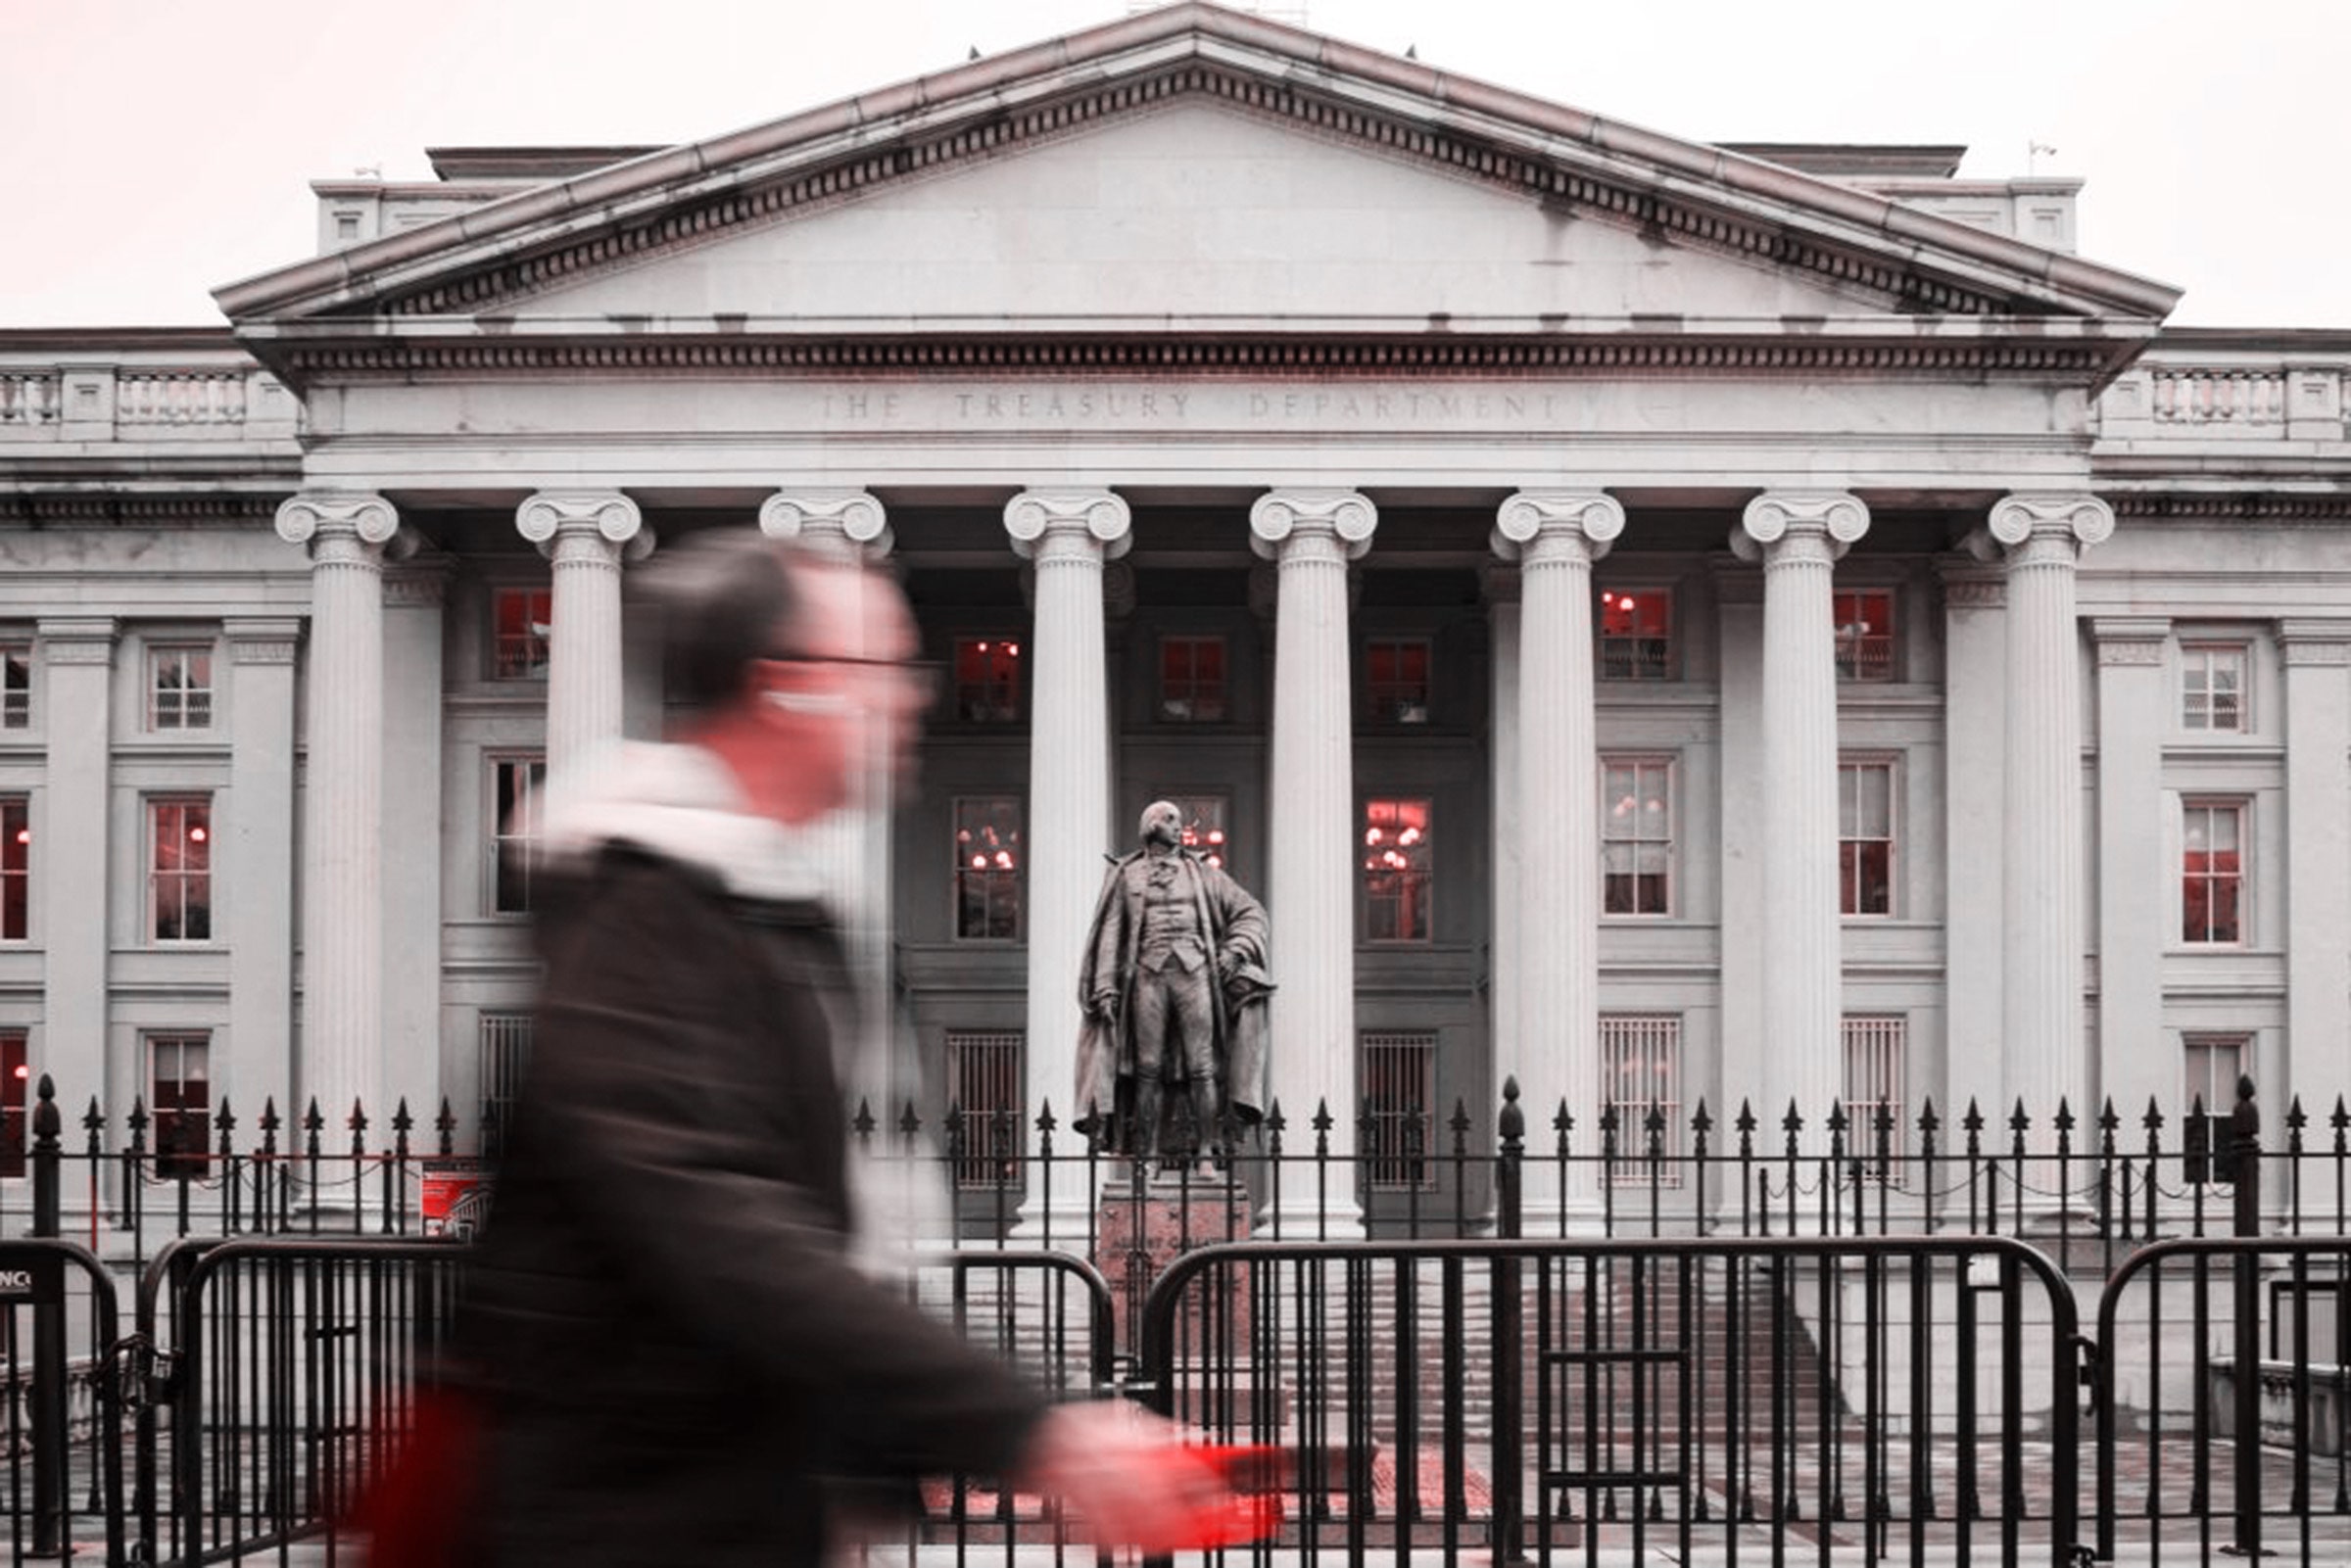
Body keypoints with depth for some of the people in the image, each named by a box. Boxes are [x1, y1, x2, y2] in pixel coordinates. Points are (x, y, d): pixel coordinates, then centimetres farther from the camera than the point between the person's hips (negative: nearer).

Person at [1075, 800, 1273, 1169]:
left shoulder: (1200, 872, 16)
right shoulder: (1126, 875, 13)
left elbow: (1250, 911, 17)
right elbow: (1110, 932, 9)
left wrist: (1235, 950, 1)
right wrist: (1105, 986, 0)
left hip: (1194, 974, 1)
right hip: (1148, 975, -1)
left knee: (1202, 1067, -5)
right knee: (1148, 1070, -3)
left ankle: (1207, 1151, -4)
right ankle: (1148, 1155, -1)